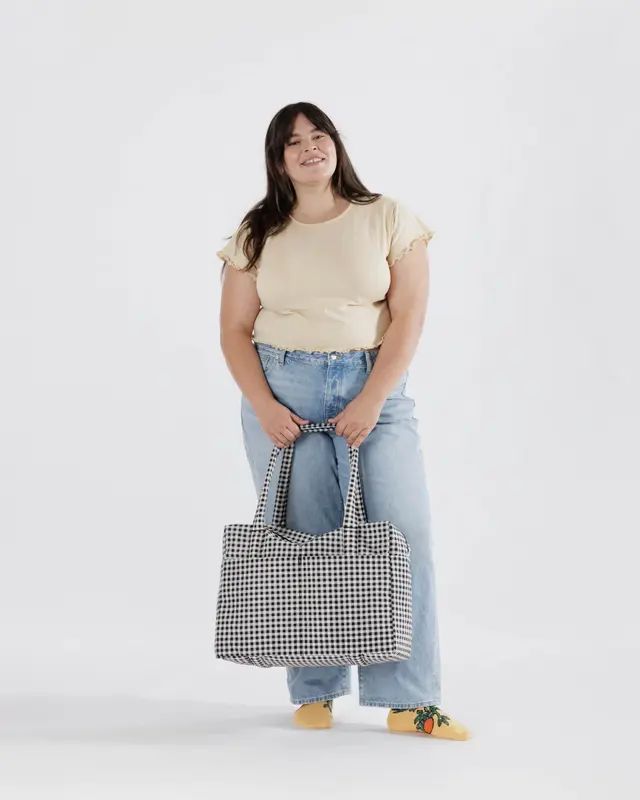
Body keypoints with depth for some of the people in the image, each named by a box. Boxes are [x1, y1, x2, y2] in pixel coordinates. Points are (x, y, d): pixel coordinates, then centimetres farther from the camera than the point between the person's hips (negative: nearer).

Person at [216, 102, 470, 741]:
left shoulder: (388, 218, 4)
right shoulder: (257, 234, 8)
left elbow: (408, 316, -3)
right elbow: (234, 329, 6)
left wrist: (372, 402, -12)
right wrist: (263, 406, -9)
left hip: (374, 388, 0)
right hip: (284, 392, 1)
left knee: (402, 535, -7)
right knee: (304, 541, 0)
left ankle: (410, 701, -3)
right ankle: (315, 690, 12)